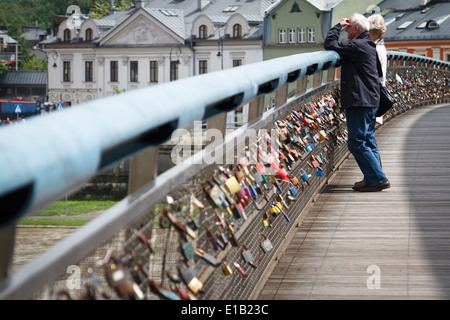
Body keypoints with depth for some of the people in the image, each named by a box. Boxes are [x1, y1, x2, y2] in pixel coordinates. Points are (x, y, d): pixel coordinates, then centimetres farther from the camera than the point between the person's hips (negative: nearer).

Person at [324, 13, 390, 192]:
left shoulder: (357, 46, -15)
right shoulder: (368, 46, 17)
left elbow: (329, 45, -15)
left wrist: (338, 26, -4)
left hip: (360, 102, -10)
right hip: (370, 101, 10)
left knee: (357, 143, -9)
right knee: (368, 142, 14)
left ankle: (378, 179, -11)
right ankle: (373, 179, 17)